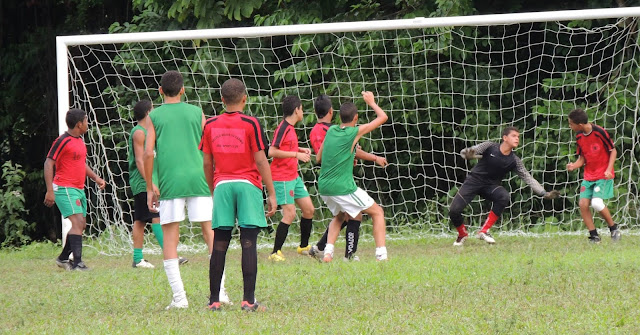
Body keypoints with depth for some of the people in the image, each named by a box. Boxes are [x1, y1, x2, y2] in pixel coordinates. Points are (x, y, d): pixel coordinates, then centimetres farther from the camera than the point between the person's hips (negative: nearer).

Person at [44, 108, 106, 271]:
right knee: (77, 222, -18)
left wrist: (96, 178, 16)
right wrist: (50, 191, -19)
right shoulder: (63, 141, -13)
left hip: (79, 189, 10)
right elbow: (48, 164, -13)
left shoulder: (80, 141, 15)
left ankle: (63, 258, 25)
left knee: (81, 225, 11)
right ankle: (77, 263, -22)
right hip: (65, 189, -10)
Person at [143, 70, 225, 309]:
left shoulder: (155, 116, 7)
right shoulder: (196, 113, 12)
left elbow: (148, 153, -1)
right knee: (210, 233, 6)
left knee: (170, 238, 2)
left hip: (170, 182, -1)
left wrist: (149, 189, 5)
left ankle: (179, 297, -5)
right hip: (198, 180, 1)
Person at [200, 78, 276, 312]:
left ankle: (214, 300, 5)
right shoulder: (250, 124, -5)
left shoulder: (211, 125, 5)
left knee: (219, 245, 5)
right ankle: (248, 300, -8)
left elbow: (207, 164, 9)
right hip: (248, 185, -3)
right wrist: (271, 194, -2)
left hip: (222, 186, 3)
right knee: (249, 244, -4)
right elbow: (261, 161, -6)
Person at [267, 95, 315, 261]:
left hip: (294, 177, 10)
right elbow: (272, 152, -23)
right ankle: (276, 252, -8)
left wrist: (301, 150, 12)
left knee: (309, 209, 11)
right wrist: (296, 154, -21)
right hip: (282, 178, -10)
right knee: (290, 214, -13)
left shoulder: (290, 128, 12)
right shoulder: (283, 128, -16)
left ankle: (304, 247, 26)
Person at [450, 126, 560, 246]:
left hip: (491, 186, 2)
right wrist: (467, 154, -39)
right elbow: (464, 152, -12)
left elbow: (528, 178, -4)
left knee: (504, 197, -31)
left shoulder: (514, 161, -4)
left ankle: (484, 231, -18)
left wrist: (544, 194, -14)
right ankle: (462, 234, 16)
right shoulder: (490, 147, -10)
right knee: (454, 210, -18)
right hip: (474, 181, -2)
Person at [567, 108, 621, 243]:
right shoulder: (579, 137, 4)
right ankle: (594, 236, 1)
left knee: (596, 203, -21)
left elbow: (613, 151, -6)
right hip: (589, 175, 6)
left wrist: (608, 170, -16)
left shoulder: (599, 132, -15)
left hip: (603, 176, -6)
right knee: (583, 204, -8)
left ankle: (614, 229, 0)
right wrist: (574, 165, -9)